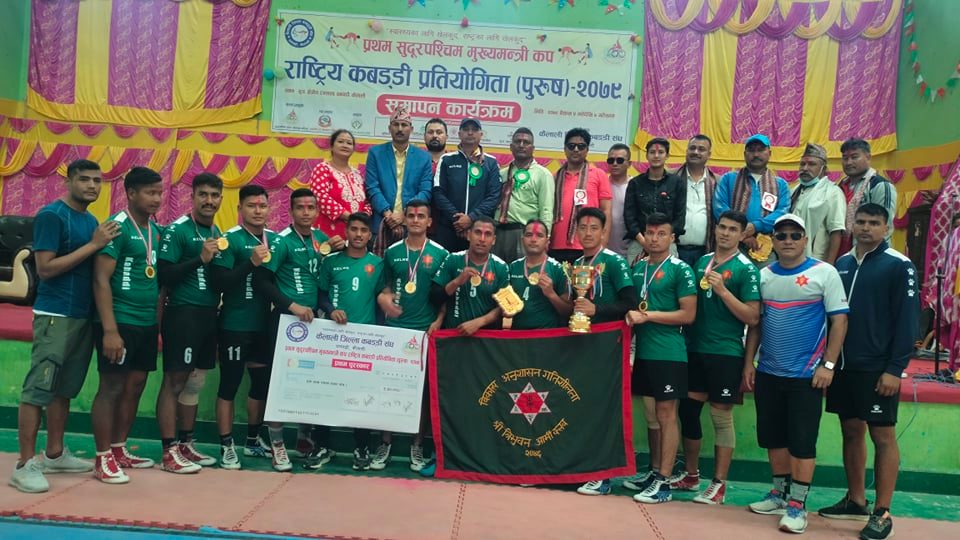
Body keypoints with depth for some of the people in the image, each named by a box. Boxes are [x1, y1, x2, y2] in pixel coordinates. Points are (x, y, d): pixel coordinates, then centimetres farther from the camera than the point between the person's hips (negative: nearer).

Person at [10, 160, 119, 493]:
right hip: (55, 316, -8)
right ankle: (25, 464, 0)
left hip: (84, 316, 8)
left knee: (65, 389, 14)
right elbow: (45, 268, -17)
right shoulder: (51, 215, -10)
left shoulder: (92, 221, 14)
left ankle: (54, 455, 24)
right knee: (38, 389, -5)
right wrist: (94, 245, -17)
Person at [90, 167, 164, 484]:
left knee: (135, 386, 12)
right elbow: (101, 280, -16)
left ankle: (119, 450, 24)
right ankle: (103, 459, 7)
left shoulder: (155, 230, 12)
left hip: (147, 323, 8)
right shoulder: (117, 227, -12)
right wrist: (109, 329, -21)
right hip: (120, 323, -8)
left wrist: (159, 321, 13)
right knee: (112, 387, -2)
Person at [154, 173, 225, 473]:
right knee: (174, 382, -4)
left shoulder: (217, 233, 15)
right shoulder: (177, 230, -7)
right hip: (183, 313, -8)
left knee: (195, 383, 13)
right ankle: (169, 451, 1)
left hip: (209, 315, 8)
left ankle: (186, 445, 22)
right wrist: (201, 259, -19)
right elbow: (163, 276, -15)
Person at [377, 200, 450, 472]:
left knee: (423, 388, 5)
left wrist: (438, 321, -9)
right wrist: (383, 298, -8)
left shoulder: (439, 253, 1)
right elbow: (386, 287, 14)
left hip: (425, 330, -1)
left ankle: (417, 446, 16)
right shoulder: (392, 252, 6)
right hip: (394, 328, 1)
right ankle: (385, 443, 15)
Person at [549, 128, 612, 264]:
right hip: (556, 248, 2)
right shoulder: (555, 177, 10)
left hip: (587, 248, -2)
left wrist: (603, 244, -5)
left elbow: (606, 211, 3)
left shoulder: (599, 175, 5)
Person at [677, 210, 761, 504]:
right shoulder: (701, 262, 11)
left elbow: (752, 317, -12)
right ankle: (691, 475, 26)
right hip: (694, 348, 6)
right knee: (688, 410, 11)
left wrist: (722, 289, -19)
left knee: (721, 417, 1)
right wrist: (685, 336, 2)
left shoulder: (746, 269, -6)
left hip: (725, 352, -6)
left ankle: (719, 484, 11)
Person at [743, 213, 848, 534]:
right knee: (773, 437, 13)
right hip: (768, 372, 5)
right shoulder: (763, 275, 8)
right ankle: (781, 493, 28)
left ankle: (798, 505, 9)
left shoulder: (824, 273, -5)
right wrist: (748, 363, 7)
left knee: (802, 441, -1)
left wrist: (828, 365, -12)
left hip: (806, 374, -5)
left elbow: (839, 320, -7)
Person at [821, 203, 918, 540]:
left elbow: (907, 320, -10)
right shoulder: (842, 264, 10)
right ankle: (855, 500, 25)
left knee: (883, 437, 0)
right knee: (851, 431, 13)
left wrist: (895, 369, -15)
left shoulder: (899, 266, -7)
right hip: (844, 366, 6)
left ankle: (882, 513, 8)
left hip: (878, 369, -6)